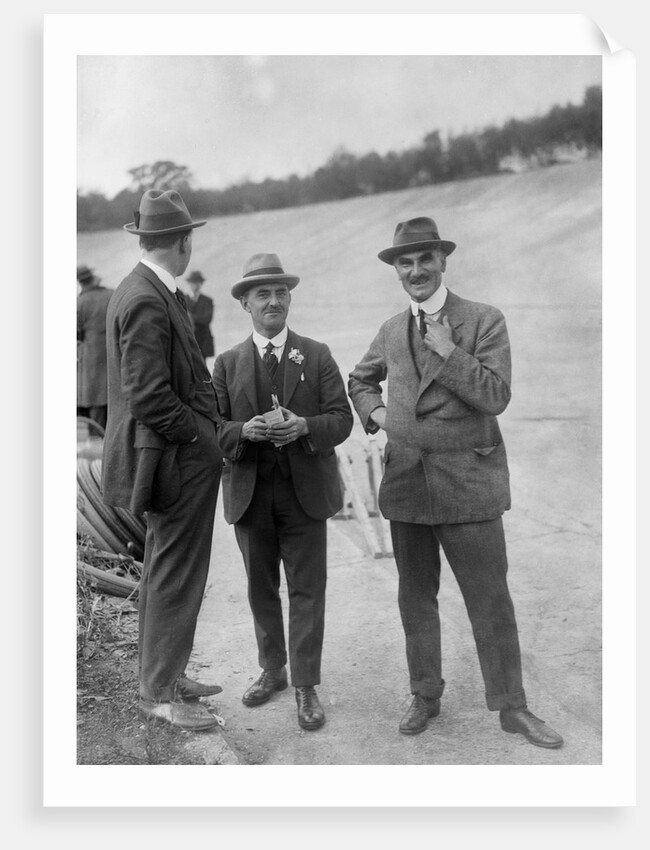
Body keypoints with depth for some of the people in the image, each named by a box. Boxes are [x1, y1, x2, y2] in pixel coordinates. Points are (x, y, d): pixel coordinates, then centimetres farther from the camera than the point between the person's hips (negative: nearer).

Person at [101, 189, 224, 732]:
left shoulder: (141, 291, 11)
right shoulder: (148, 302, -20)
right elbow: (148, 397, -24)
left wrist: (207, 421, 10)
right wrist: (201, 438, -14)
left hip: (177, 455, 10)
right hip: (180, 458, -10)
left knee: (163, 570, 19)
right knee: (176, 576, 1)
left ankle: (163, 675, 34)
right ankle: (160, 693, 14)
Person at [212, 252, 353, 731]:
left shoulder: (317, 356, 3)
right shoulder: (228, 363, 5)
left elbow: (342, 419, -2)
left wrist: (304, 427, -21)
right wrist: (245, 431, -20)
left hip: (304, 490, -1)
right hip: (249, 492, 2)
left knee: (307, 590, 0)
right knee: (261, 588, 13)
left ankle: (306, 687, 10)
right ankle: (272, 671, 30)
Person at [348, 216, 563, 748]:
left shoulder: (484, 321, -4)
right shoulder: (392, 331, 9)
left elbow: (495, 396, -14)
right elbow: (360, 379, 26)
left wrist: (447, 351, -18)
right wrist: (375, 410, 7)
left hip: (468, 483, -4)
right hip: (406, 482, 4)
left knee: (491, 602, 4)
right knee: (415, 598, 14)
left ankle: (511, 707, 19)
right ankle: (426, 696, 30)